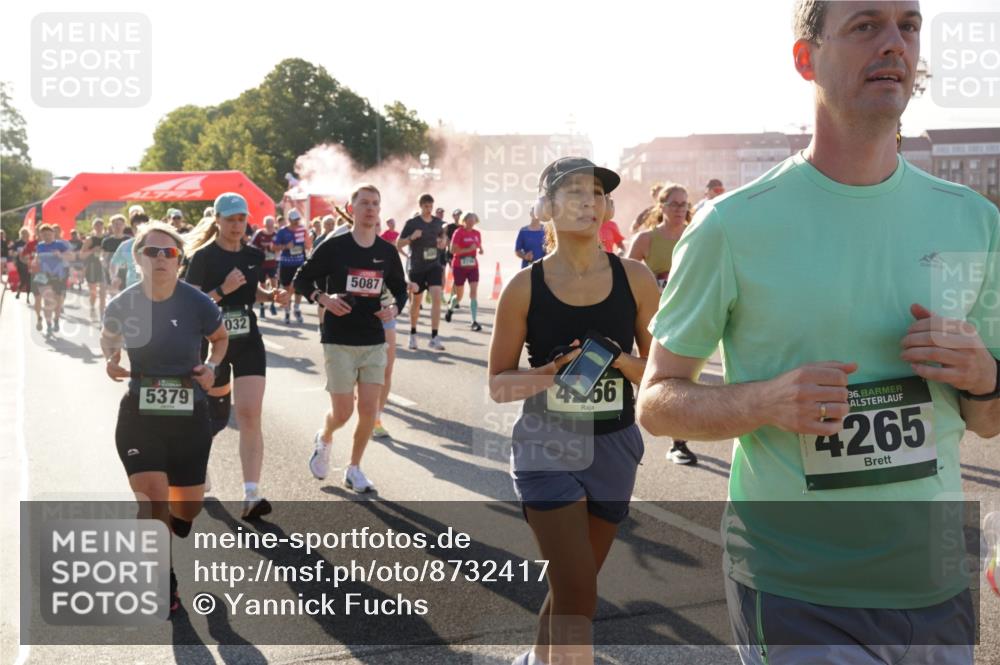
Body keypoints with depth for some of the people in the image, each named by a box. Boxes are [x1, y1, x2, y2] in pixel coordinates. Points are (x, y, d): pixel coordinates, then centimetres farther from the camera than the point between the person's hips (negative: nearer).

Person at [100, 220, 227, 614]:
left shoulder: (198, 304, -13)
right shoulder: (121, 305, -9)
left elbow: (220, 338, 8)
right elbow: (107, 338, 14)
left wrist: (211, 366, -11)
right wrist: (110, 360, -7)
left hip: (190, 419, 1)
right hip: (138, 419, -1)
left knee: (189, 506, 13)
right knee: (154, 502, -10)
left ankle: (173, 532, 52)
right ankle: (165, 584, 13)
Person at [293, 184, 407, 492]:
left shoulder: (387, 252, 3)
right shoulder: (334, 247, -7)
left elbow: (400, 288, 17)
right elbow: (301, 281, 0)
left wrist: (395, 308, -4)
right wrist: (323, 298, -17)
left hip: (374, 342, 3)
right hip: (339, 341, -3)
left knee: (369, 410, 0)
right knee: (342, 412, -1)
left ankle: (354, 468, 21)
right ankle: (324, 439, 34)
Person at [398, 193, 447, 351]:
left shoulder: (438, 222, 3)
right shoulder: (411, 223, -7)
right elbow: (398, 245, -6)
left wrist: (443, 242, 0)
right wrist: (411, 237, -23)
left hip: (434, 265, 2)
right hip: (417, 268, -2)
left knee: (436, 297, -17)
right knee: (416, 301, 10)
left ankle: (434, 338, -15)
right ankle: (413, 334, 31)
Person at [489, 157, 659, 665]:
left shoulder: (635, 279, -4)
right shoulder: (525, 287, -9)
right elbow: (498, 383, -3)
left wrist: (622, 363, -18)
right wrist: (549, 374, -22)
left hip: (614, 447, 3)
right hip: (548, 446, -3)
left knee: (572, 586, 19)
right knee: (577, 593, -10)